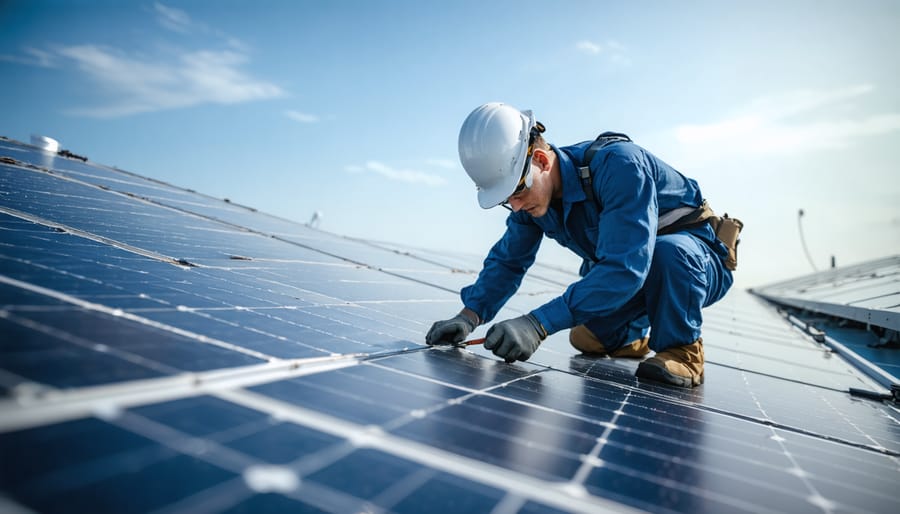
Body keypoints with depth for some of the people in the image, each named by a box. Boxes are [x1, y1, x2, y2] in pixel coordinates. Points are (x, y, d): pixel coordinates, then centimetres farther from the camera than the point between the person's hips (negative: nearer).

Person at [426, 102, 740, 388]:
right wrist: (469, 316, -23)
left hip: (695, 260, -6)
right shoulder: (532, 192, -12)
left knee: (668, 251, -38)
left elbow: (625, 266, -44)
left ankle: (683, 348, -12)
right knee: (586, 339, 6)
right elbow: (508, 260, -5)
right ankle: (633, 339, 38)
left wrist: (538, 324, -50)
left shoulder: (618, 164, -36)